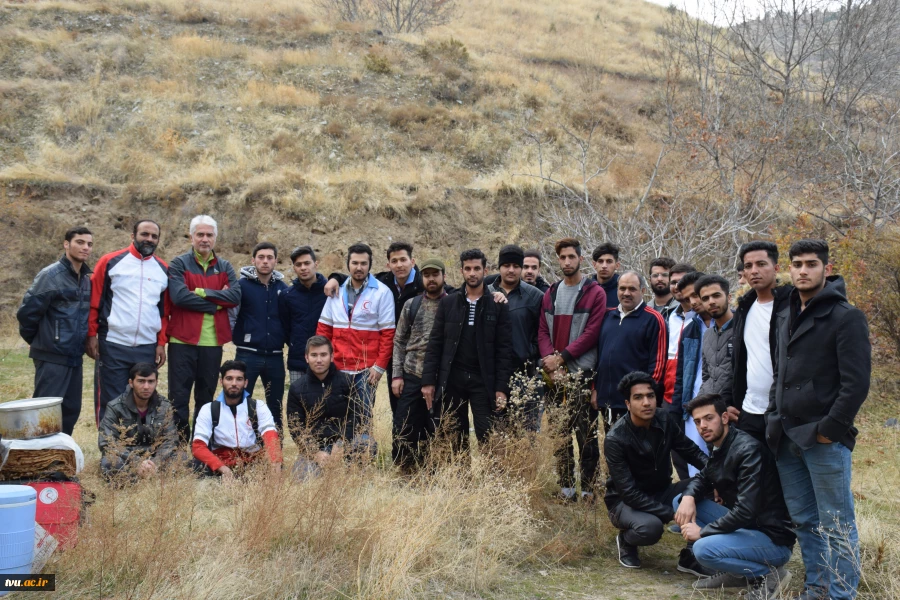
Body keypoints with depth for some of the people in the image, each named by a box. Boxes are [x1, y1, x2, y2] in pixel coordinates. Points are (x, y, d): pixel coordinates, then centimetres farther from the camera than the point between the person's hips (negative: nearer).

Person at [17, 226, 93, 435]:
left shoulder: (86, 278, 10)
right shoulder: (51, 275, -12)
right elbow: (26, 312, -12)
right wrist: (38, 340, 0)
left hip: (74, 356, 7)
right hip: (52, 357, -7)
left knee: (71, 410, 13)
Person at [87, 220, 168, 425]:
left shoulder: (164, 269, 9)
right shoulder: (111, 262, -2)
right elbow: (95, 301, -1)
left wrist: (161, 343, 7)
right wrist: (92, 335, -6)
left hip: (148, 348, 3)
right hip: (113, 346, -3)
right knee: (110, 402, 3)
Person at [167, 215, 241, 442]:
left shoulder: (224, 267, 11)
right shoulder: (179, 264, 0)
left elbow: (235, 296, -6)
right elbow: (179, 295, -16)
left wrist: (202, 292, -14)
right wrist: (216, 303, -10)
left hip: (213, 342, 4)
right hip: (183, 340, -4)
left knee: (206, 397, 12)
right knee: (179, 397, 0)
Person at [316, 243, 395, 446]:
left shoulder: (381, 292, -2)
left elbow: (388, 333, -4)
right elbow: (324, 327, 12)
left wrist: (380, 365, -9)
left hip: (366, 370, -3)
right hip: (338, 368, 4)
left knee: (362, 420, 1)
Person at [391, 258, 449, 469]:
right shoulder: (411, 305, 8)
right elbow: (399, 342, 9)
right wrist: (397, 374, 1)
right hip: (412, 377, 2)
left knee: (434, 431, 4)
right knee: (404, 428, 2)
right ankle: (404, 471, 17)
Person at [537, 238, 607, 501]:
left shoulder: (595, 293, -1)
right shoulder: (551, 293, 14)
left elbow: (592, 332, -10)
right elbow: (543, 331, 9)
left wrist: (562, 357, -13)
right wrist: (550, 362, -7)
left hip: (582, 373, -5)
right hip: (554, 374, 5)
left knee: (586, 434, -2)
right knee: (560, 433, 9)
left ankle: (588, 489, 5)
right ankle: (566, 488, 18)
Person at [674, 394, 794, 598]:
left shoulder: (748, 450, -22)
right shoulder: (719, 449, 6)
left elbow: (746, 511, -28)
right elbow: (702, 479, 19)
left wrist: (703, 531, -18)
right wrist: (688, 497, -6)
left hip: (772, 539, -9)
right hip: (743, 525, 9)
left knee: (703, 549, -30)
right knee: (681, 502, 6)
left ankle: (769, 574, -6)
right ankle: (734, 571, 8)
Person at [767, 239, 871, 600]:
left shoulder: (845, 317, -8)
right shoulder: (787, 316, 15)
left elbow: (856, 382, -14)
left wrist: (830, 428, -16)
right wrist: (774, 418, 13)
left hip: (824, 438, -7)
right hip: (787, 438, 7)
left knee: (836, 524, 1)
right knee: (803, 521, 14)